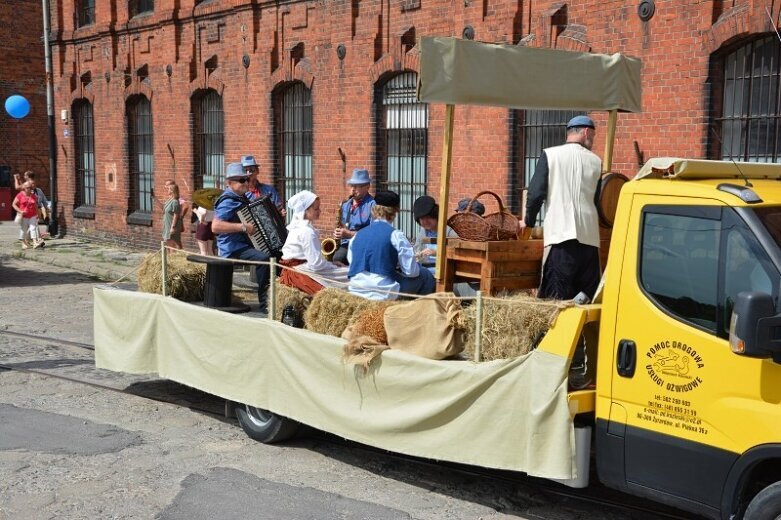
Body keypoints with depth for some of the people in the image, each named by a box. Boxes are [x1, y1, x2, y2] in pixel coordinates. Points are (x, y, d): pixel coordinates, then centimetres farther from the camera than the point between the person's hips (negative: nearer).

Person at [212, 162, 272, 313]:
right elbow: (215, 226, -30)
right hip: (233, 249, -10)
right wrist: (243, 227, -30)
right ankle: (264, 303, -25)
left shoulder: (241, 197, 14)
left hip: (245, 244, 10)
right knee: (263, 258, -32)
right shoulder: (228, 201, -16)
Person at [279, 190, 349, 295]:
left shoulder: (297, 227, 14)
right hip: (302, 273, -10)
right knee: (347, 276, -15)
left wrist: (330, 264, 8)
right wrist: (333, 265, -6)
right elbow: (316, 263, -20)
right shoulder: (307, 231, -17)